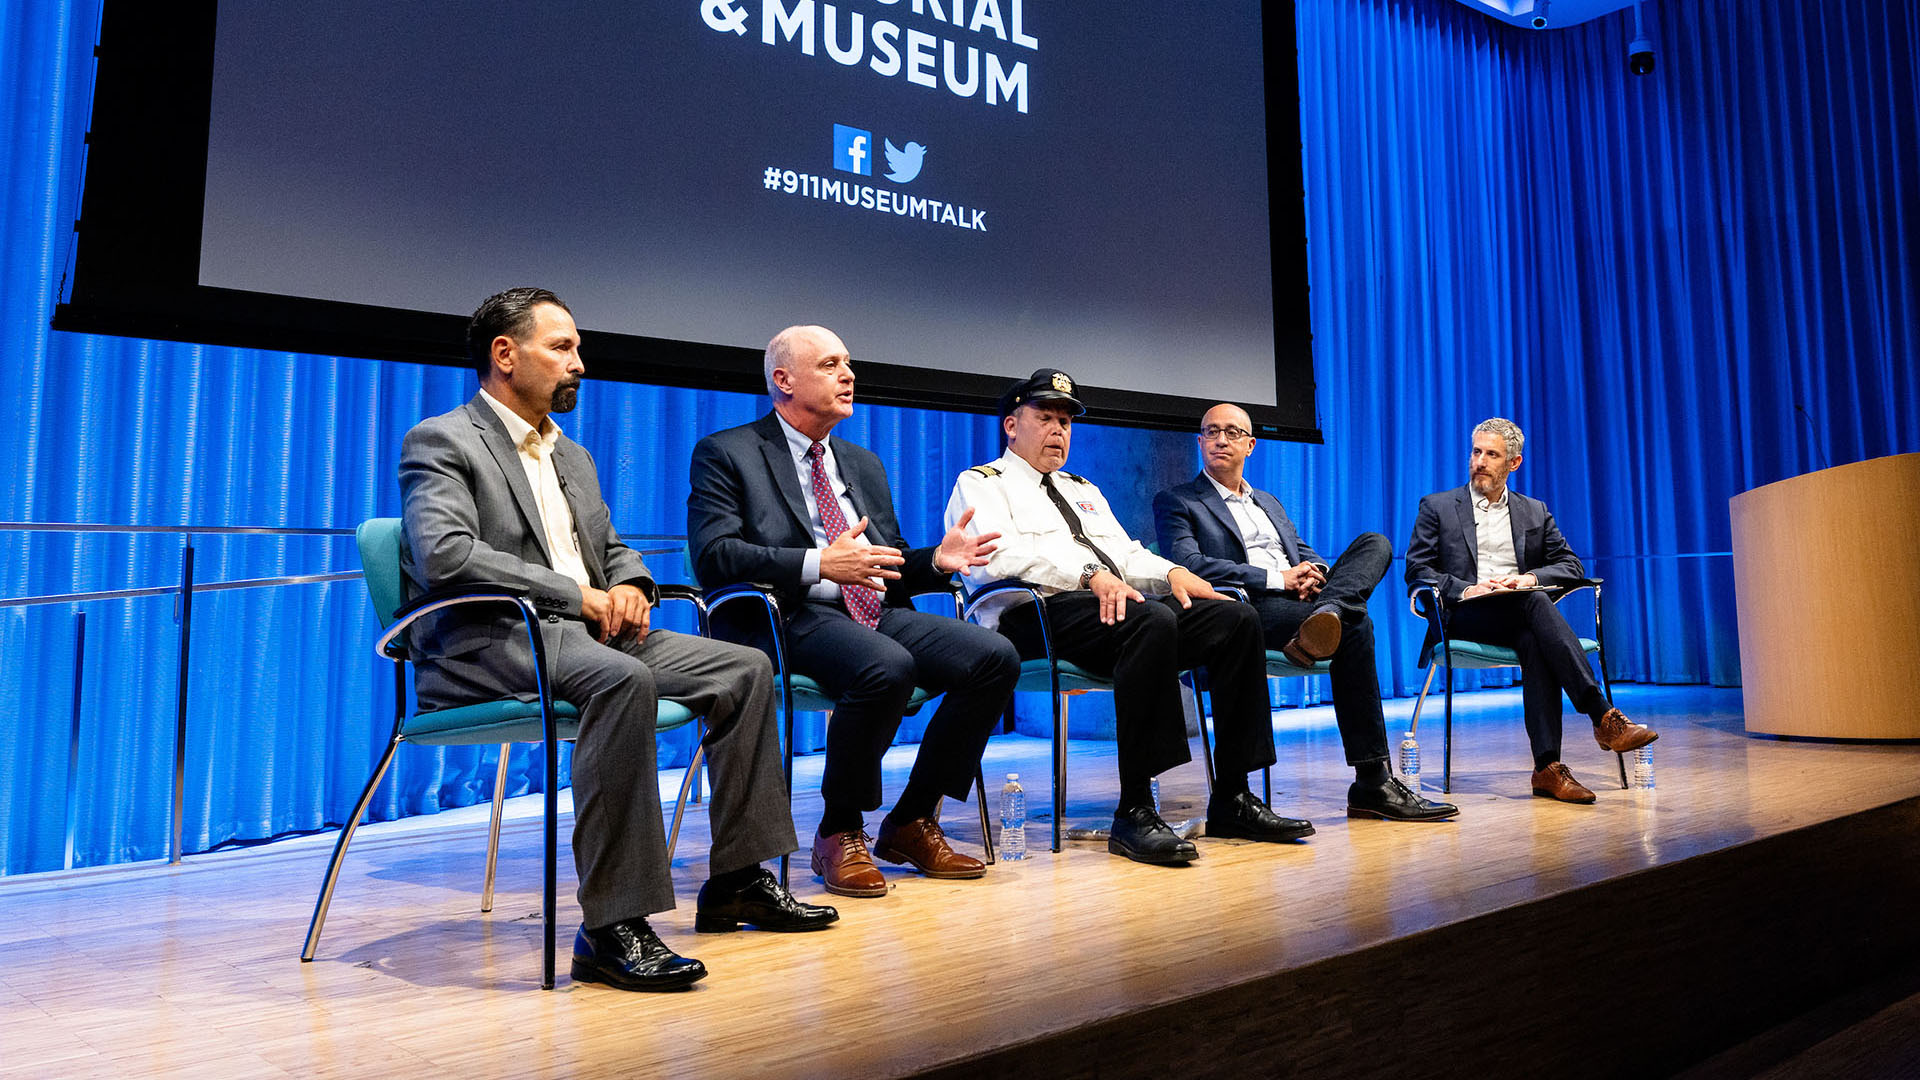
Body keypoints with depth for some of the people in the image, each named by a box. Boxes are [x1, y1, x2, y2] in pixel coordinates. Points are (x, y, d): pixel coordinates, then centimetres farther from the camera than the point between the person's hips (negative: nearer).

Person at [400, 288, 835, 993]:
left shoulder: (573, 456, 24)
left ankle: (736, 881, 2)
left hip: (588, 632, 8)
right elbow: (444, 556, -18)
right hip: (490, 644, -8)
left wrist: (629, 584, 1)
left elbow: (612, 547, 27)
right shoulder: (441, 441, -2)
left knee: (746, 668, -5)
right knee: (624, 680, -38)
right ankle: (612, 926, -33)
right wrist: (577, 595, -18)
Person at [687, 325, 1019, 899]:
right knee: (887, 666, -36)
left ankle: (911, 824, -2)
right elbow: (713, 555, -10)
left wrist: (937, 560, 2)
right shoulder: (727, 454, 5)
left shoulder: (864, 464, 26)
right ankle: (839, 835, -13)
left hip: (876, 613, 7)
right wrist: (818, 564, -22)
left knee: (995, 656, -14)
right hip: (789, 619, -7)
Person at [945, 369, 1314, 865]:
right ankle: (1133, 813, -33)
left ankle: (1232, 800, -11)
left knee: (1236, 617, -13)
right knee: (1152, 620, -36)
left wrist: (1172, 572, 2)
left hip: (1119, 605, 8)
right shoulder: (981, 484, 10)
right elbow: (999, 555, -11)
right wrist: (1090, 575, -23)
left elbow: (1129, 554, 26)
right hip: (1037, 613, -7)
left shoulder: (1084, 490, 34)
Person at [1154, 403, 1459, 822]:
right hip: (1250, 607, -7)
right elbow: (1187, 564, -8)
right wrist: (1277, 578, -14)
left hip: (1300, 597, 7)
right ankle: (1371, 783, -28)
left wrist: (1312, 570, -4)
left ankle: (1322, 620, -45)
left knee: (1375, 543, -15)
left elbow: (1307, 553, 25)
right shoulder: (1175, 502, 10)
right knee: (1355, 624, -30)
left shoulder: (1270, 502, 33)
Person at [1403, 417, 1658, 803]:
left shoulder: (1535, 512, 22)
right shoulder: (1437, 507, 13)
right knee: (1535, 602, -34)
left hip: (1521, 618, 3)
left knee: (1535, 643, -36)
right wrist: (1464, 590, -15)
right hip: (1463, 618, -2)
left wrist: (1530, 578, -9)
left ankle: (1548, 767, -40)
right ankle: (1604, 717, -42)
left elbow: (1572, 565, 13)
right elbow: (1417, 570, 4)